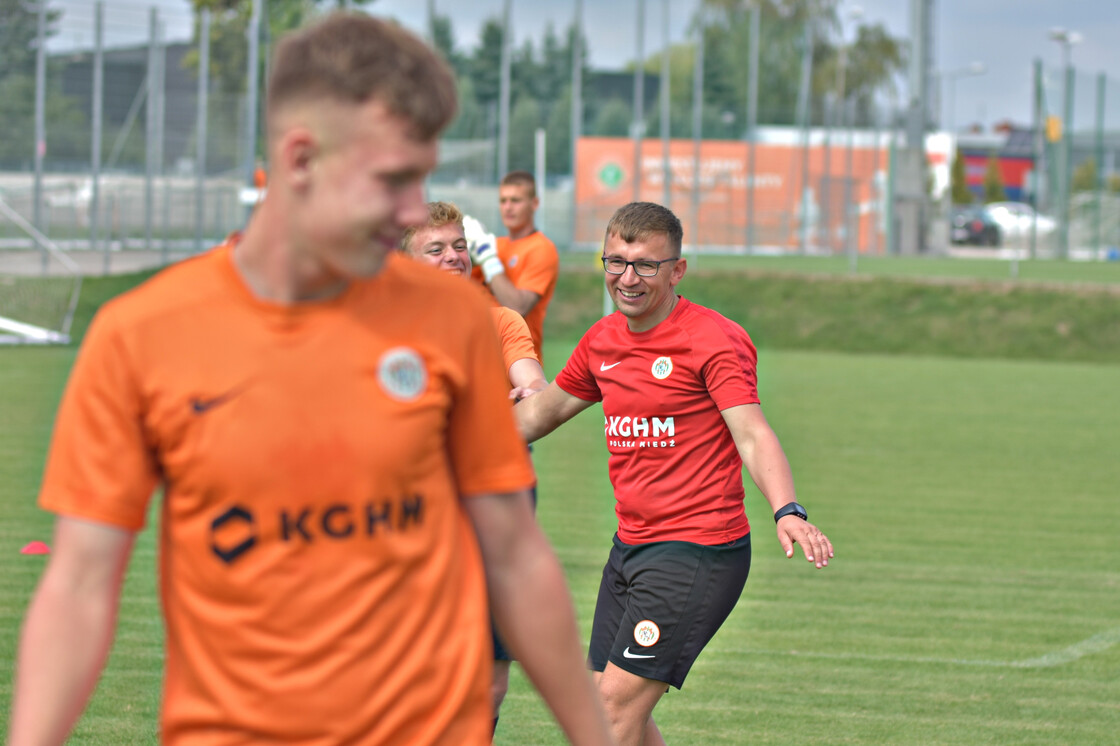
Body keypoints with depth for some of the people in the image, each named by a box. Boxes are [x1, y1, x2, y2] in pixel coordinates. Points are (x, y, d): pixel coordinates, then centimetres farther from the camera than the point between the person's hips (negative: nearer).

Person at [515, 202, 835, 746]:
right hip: (630, 549, 8)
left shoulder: (716, 339, -12)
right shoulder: (601, 342, 10)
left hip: (697, 552, -8)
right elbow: (541, 412, 26)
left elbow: (752, 436, -22)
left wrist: (787, 512, -39)